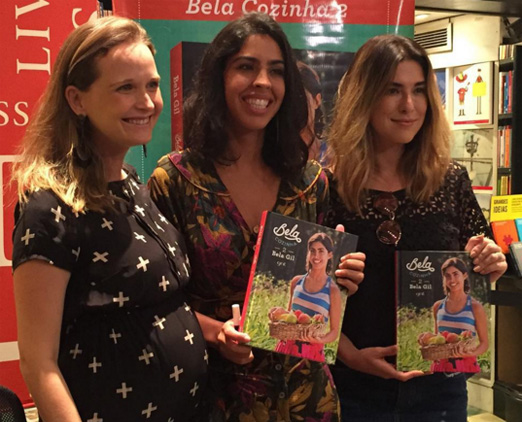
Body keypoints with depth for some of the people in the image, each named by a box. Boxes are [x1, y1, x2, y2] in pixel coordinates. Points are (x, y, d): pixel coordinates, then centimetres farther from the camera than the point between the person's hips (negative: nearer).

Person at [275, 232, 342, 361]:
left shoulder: (333, 290, -7)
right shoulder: (296, 282, 4)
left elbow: (334, 331, -3)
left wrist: (320, 340, -22)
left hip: (311, 350, -3)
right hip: (286, 345, 3)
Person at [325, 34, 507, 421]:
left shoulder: (451, 180, -3)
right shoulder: (329, 186, -10)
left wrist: (486, 269, -14)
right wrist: (349, 354, -17)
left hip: (439, 384, 3)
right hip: (353, 387, -2)